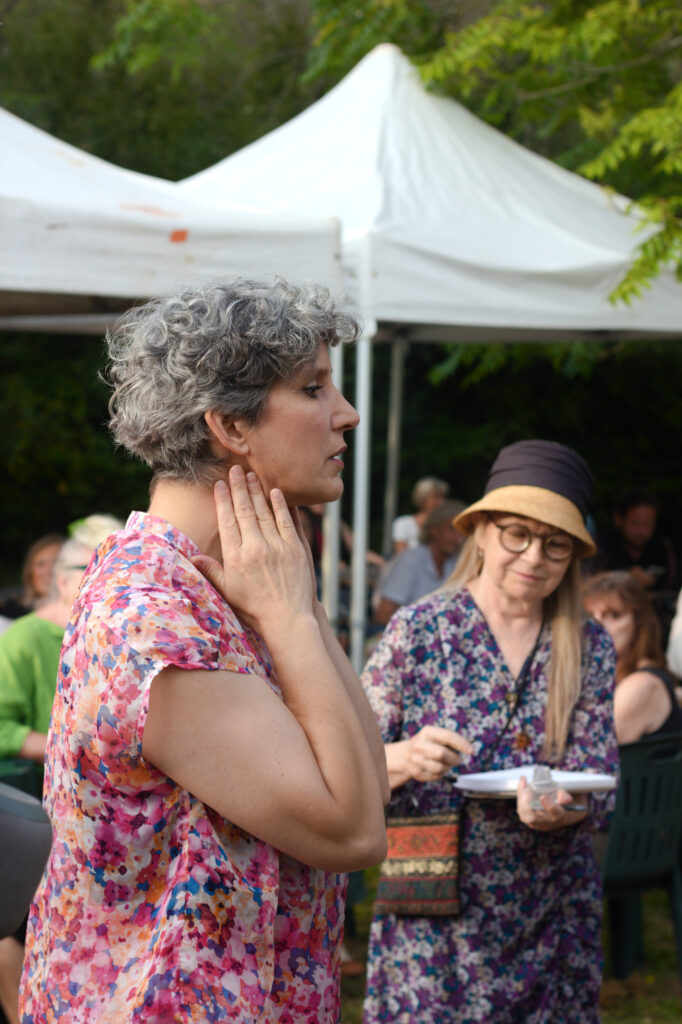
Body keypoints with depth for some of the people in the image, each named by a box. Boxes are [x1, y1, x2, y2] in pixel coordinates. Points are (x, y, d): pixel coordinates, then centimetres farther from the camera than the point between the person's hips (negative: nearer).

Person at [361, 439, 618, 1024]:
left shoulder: (590, 647, 5)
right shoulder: (418, 630, -2)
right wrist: (403, 759, -25)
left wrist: (564, 808, -21)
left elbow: (600, 783, 2)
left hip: (552, 920, 2)